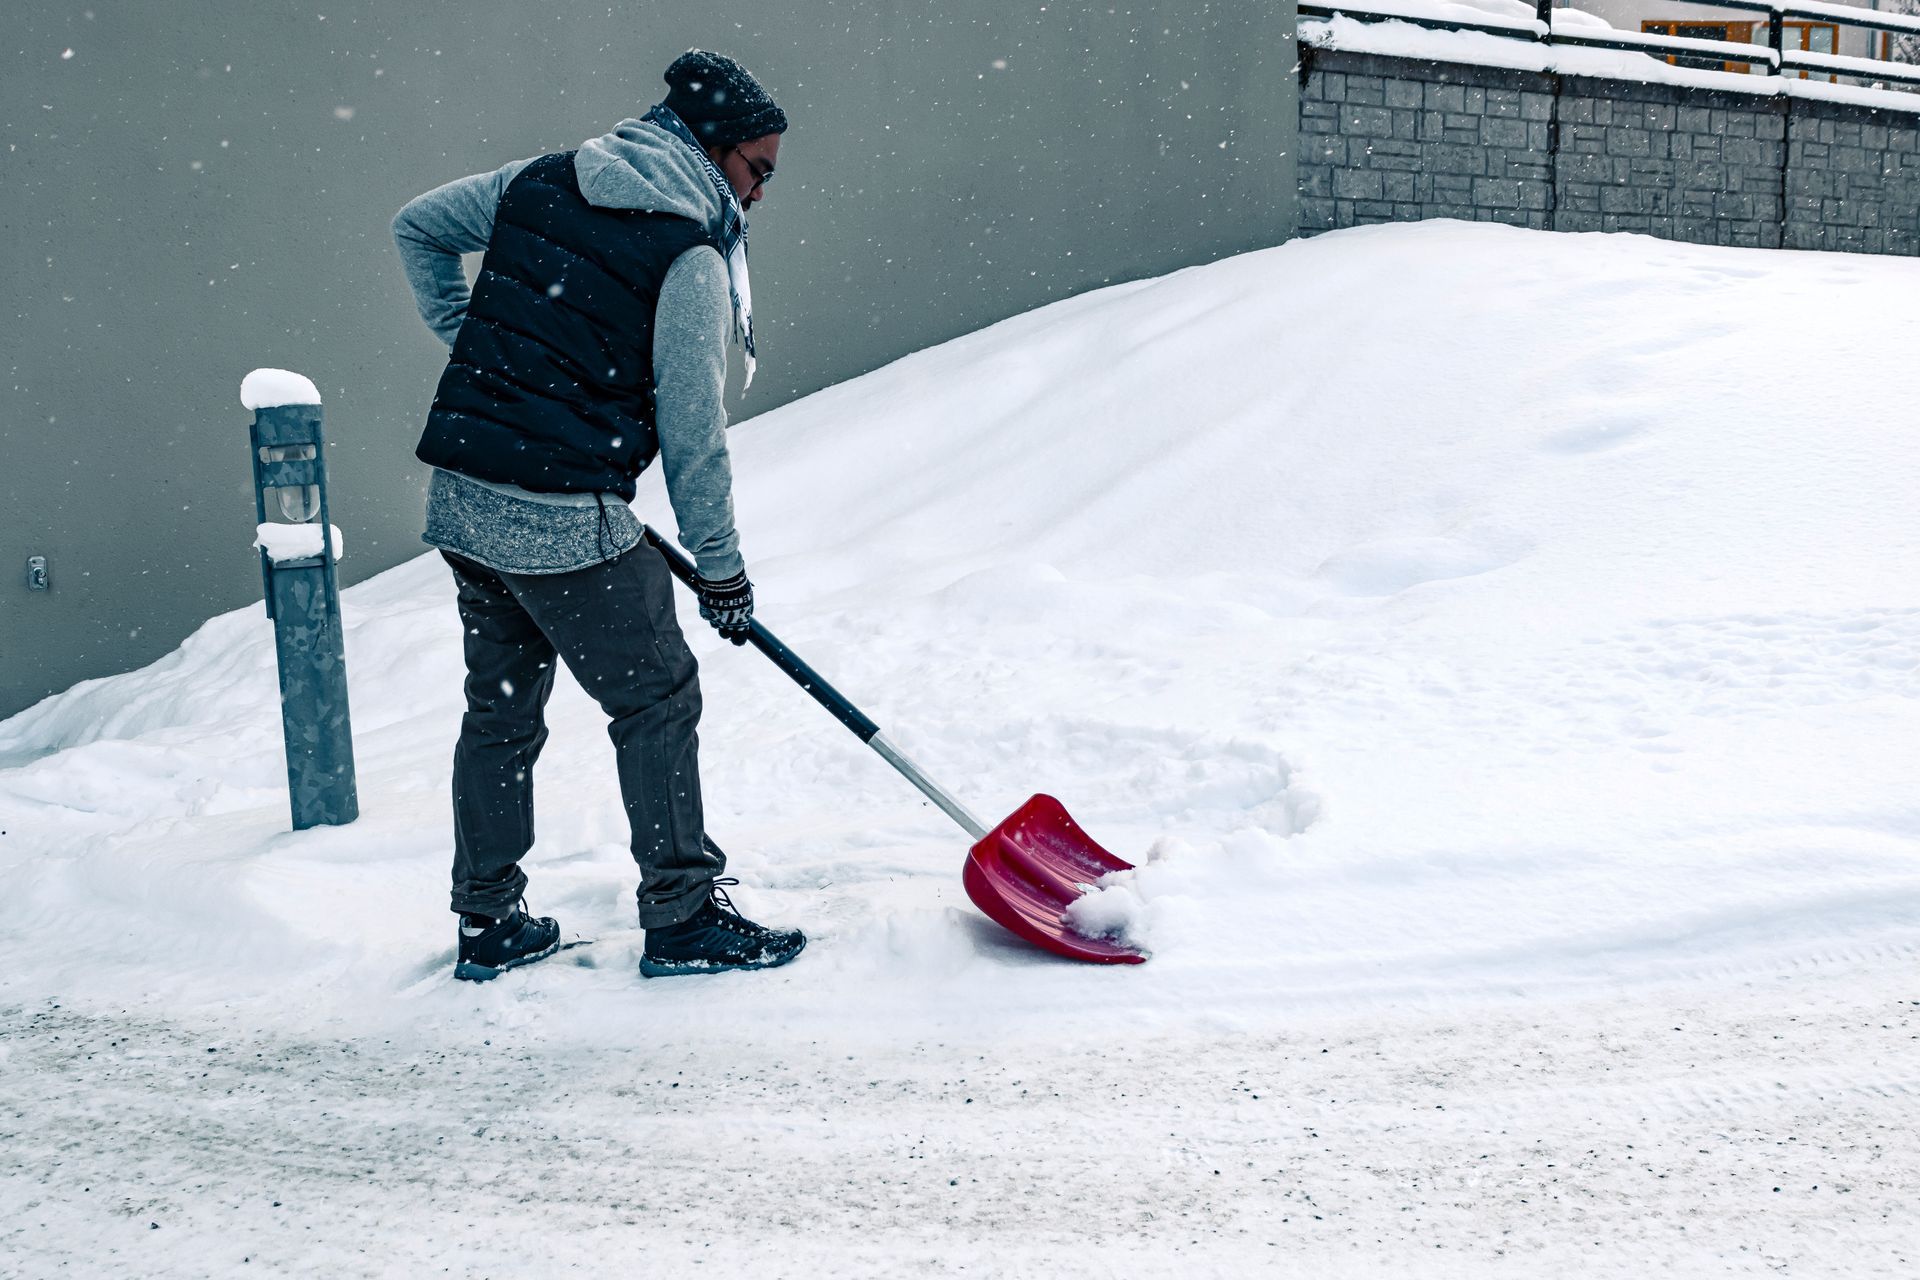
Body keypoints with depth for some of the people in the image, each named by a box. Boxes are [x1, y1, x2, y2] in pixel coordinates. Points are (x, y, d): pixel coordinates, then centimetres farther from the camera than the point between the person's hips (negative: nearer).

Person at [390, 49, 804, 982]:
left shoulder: (540, 182, 10)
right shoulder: (690, 258, -10)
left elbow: (417, 227, 22)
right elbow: (691, 432, -8)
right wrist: (720, 564, 2)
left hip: (458, 496, 8)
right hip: (561, 518, -7)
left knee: (499, 706, 18)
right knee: (656, 699, 7)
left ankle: (489, 924, 28)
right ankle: (682, 918, 14)